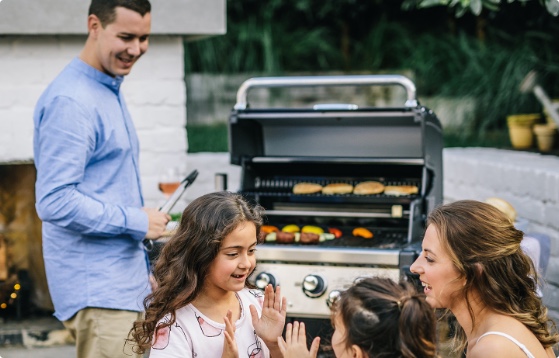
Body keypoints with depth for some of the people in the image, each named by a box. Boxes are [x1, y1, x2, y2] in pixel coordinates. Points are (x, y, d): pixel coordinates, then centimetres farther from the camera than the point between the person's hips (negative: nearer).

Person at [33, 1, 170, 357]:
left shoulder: (111, 92, 15)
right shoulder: (70, 102, -17)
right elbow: (55, 202, -24)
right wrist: (138, 222, -15)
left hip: (124, 284, 9)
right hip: (98, 294, -9)